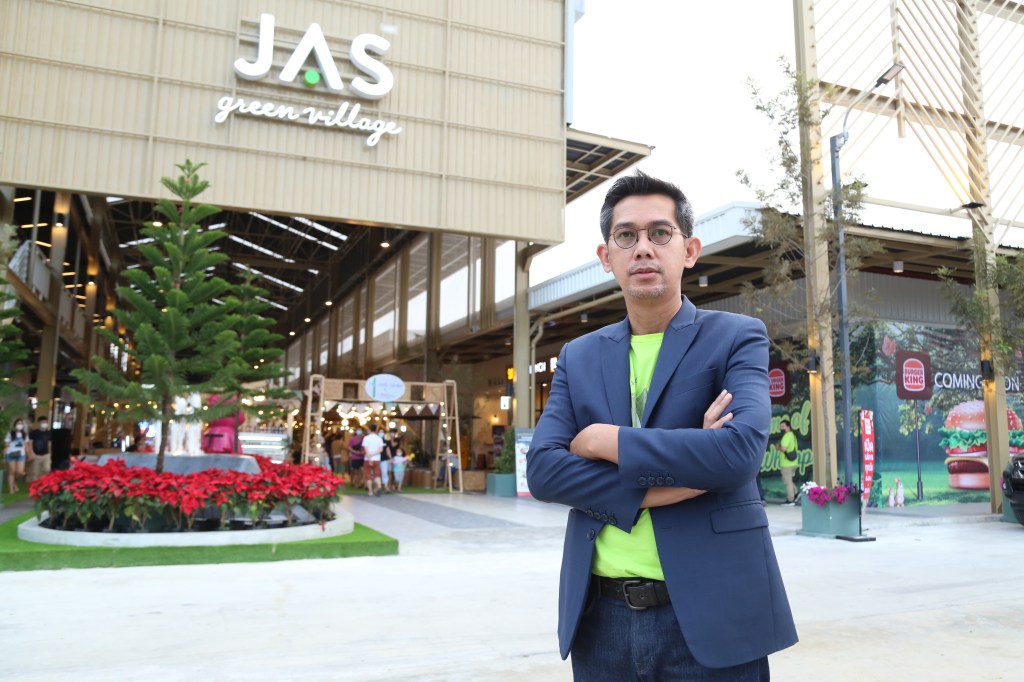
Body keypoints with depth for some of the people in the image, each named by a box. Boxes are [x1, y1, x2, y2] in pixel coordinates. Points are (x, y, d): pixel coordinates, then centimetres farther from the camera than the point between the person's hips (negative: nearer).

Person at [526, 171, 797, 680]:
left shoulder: (737, 337, -2)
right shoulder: (578, 357, 8)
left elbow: (740, 450, -19)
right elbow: (541, 469, -4)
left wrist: (605, 440, -12)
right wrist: (652, 488, -16)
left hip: (708, 617, -3)